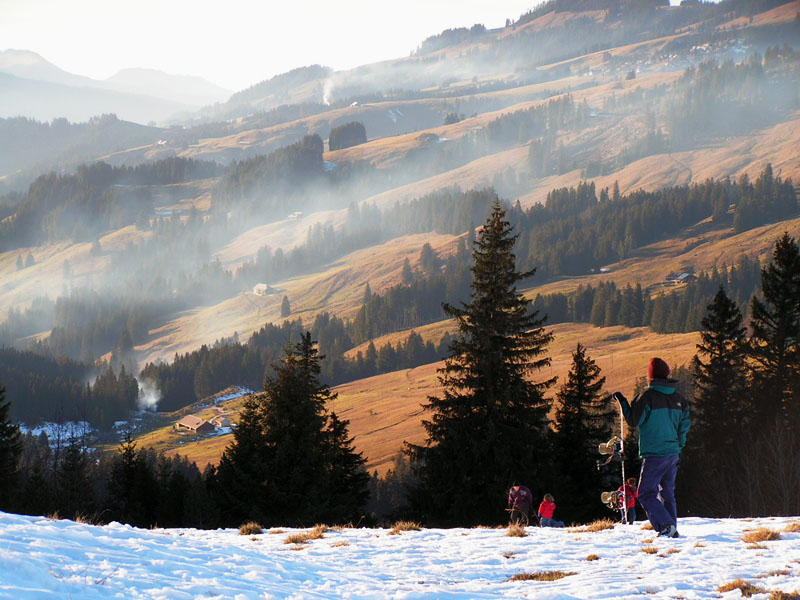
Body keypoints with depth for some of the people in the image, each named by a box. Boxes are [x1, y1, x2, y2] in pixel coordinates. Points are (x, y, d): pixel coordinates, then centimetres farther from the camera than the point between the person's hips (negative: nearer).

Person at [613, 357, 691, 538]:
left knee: (646, 494, -3)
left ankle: (665, 525, -20)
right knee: (667, 493, 18)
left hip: (654, 455, -6)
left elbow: (634, 421, -6)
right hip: (673, 454, 6)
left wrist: (622, 402, 6)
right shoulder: (678, 398, 7)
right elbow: (685, 425, 13)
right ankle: (672, 529, 16)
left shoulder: (647, 396, -13)